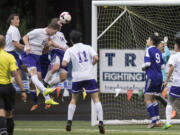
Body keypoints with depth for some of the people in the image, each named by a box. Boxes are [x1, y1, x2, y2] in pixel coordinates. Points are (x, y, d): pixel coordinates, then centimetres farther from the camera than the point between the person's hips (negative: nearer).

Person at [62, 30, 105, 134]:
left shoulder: (70, 50, 5)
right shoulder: (87, 47, 6)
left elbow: (64, 64, -8)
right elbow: (96, 58, -8)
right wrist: (92, 63, 13)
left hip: (77, 78, 1)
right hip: (89, 77, -1)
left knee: (74, 99, 19)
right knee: (96, 99, -1)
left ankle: (69, 122, 13)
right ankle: (101, 122, -15)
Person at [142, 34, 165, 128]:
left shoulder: (149, 50, -7)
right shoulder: (158, 52, 14)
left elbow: (147, 63, -17)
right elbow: (162, 66, 14)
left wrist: (143, 67, 2)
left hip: (152, 77, -8)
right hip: (159, 77, 8)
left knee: (147, 99, -4)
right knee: (153, 99, 18)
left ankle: (155, 120, -13)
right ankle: (157, 120, 16)